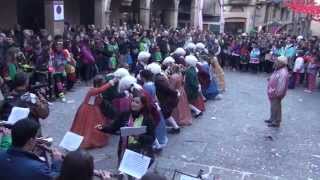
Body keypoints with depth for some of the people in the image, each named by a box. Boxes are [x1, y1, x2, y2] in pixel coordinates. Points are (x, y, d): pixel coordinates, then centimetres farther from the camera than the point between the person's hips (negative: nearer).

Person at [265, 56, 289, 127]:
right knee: (273, 107, 22)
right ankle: (272, 119, 37)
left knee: (276, 108, 4)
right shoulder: (278, 70, 6)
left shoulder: (283, 73, -26)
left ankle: (276, 122, 17)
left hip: (276, 94, -10)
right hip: (273, 93, 10)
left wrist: (277, 94, -24)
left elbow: (281, 85, -27)